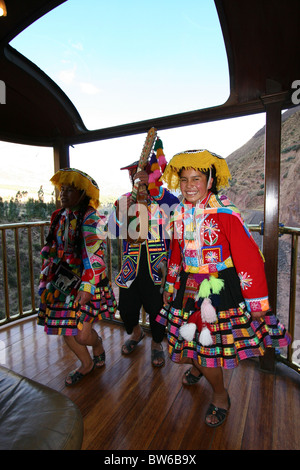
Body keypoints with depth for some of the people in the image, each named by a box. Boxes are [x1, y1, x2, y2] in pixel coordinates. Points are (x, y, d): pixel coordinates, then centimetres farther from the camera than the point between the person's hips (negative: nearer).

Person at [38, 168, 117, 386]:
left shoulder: (91, 218, -13)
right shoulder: (59, 216, 9)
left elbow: (94, 255, -19)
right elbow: (52, 250, 15)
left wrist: (87, 286, -24)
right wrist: (47, 278, 14)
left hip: (87, 281, -7)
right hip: (64, 280, 7)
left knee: (82, 334, -7)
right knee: (66, 329, 13)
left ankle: (98, 344, 33)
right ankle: (87, 364, 40)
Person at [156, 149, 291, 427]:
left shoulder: (226, 214, -17)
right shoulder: (180, 216, 2)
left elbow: (250, 258, -16)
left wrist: (257, 304, -13)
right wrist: (170, 288, 19)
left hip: (219, 288, -5)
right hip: (188, 288, 5)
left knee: (210, 344, 4)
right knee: (192, 338, 17)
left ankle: (221, 397, 37)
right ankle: (198, 365, 55)